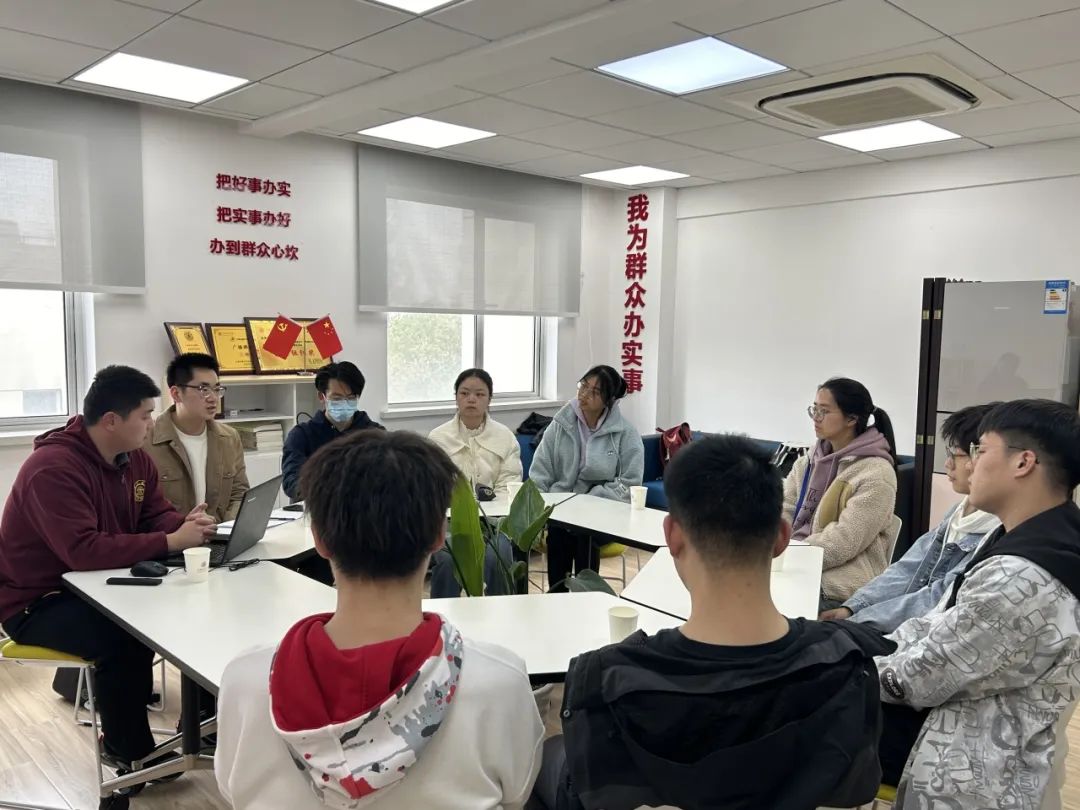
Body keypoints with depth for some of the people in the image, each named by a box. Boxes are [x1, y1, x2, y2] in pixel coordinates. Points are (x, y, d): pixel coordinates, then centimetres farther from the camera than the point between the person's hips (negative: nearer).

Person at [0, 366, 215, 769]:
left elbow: (155, 515, 7)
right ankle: (128, 749, -7)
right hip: (36, 602, -7)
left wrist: (186, 524, -18)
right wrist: (171, 542, -34)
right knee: (123, 638, -32)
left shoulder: (134, 458, 0)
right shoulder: (54, 468, -28)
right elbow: (84, 551, -37)